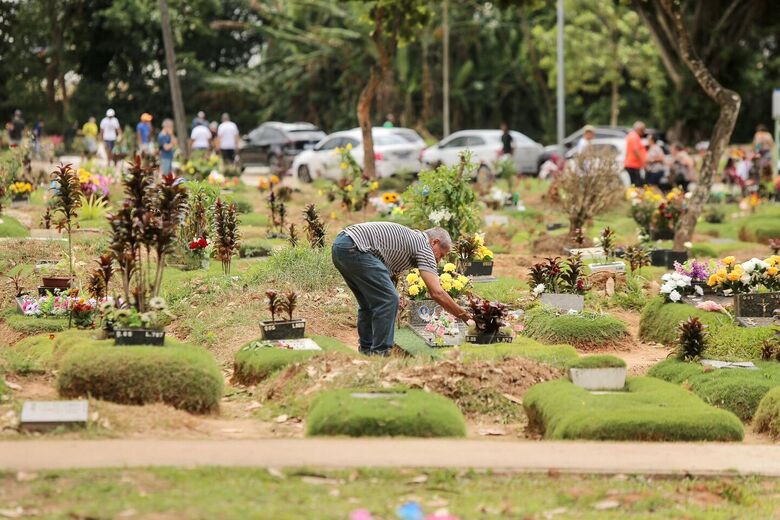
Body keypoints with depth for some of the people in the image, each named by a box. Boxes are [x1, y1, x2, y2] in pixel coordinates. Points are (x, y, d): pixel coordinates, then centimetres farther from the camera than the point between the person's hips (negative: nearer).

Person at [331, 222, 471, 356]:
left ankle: (367, 351, 26)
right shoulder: (423, 246, 1)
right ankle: (379, 353, -4)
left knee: (368, 303, 21)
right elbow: (437, 293, -7)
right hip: (353, 248, -10)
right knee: (387, 300, -7)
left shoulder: (411, 238, 28)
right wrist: (463, 315, 1)